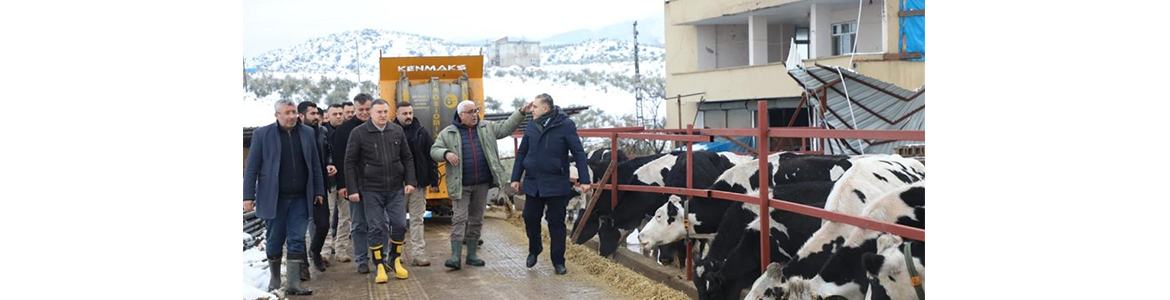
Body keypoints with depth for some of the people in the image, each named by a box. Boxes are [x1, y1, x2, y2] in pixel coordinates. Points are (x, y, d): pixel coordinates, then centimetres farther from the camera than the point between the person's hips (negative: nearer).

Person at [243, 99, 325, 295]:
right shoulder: (262, 134, -2)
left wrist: (318, 190, 6)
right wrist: (248, 196, -7)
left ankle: (293, 284, 3)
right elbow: (252, 167, -2)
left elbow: (315, 164, 10)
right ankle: (275, 278, 27)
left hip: (300, 198, 2)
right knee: (274, 240, 8)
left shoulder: (307, 133, 6)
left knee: (297, 241, 0)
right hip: (273, 198, -2)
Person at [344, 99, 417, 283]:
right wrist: (352, 189, -7)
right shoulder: (359, 133, -5)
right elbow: (350, 162, -3)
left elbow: (407, 158, 10)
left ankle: (395, 260, 22)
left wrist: (410, 181, 2)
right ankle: (380, 266, 14)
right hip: (371, 190, -2)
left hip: (396, 188, 3)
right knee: (375, 228, 2)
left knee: (400, 224, 2)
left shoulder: (397, 131, 3)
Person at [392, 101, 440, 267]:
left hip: (418, 183, 1)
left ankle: (418, 254, 8)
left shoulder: (422, 132, 4)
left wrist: (434, 179, -1)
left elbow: (431, 156, 4)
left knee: (417, 219, 5)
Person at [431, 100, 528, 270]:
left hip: (482, 184, 4)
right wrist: (446, 154, -19)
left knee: (476, 220, 10)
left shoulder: (487, 128, 10)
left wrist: (521, 112, 3)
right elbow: (434, 151, 2)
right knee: (459, 219, -7)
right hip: (461, 185, -3)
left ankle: (471, 255, 20)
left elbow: (506, 127, 11)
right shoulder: (448, 133, 2)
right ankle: (455, 257, -6)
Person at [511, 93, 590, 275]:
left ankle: (558, 262, 15)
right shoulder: (531, 126, 4)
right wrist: (515, 178, 9)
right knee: (530, 218, 8)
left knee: (556, 222, 3)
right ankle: (534, 250, 34)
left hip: (556, 184, -4)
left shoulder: (565, 125, -9)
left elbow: (579, 153, -9)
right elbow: (522, 153, 12)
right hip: (532, 183, 4)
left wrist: (584, 180, -13)